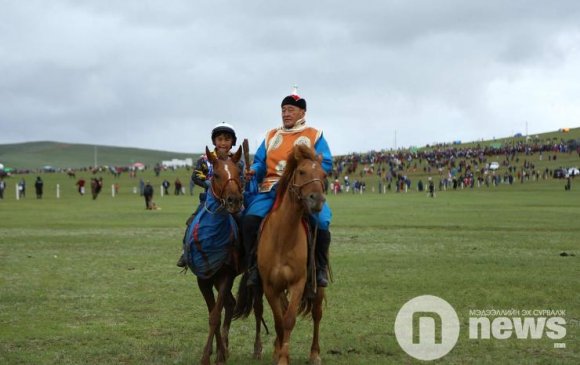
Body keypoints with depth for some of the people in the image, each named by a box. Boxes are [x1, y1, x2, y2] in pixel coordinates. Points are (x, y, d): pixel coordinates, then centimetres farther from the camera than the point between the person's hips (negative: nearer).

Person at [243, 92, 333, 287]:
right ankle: (253, 268, -13)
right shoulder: (272, 136, 20)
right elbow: (260, 162, 19)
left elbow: (326, 164, 1)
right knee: (250, 218, -24)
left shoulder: (315, 136, 10)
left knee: (321, 221, -27)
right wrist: (254, 170, -5)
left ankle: (321, 269, -6)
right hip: (272, 189, 2)